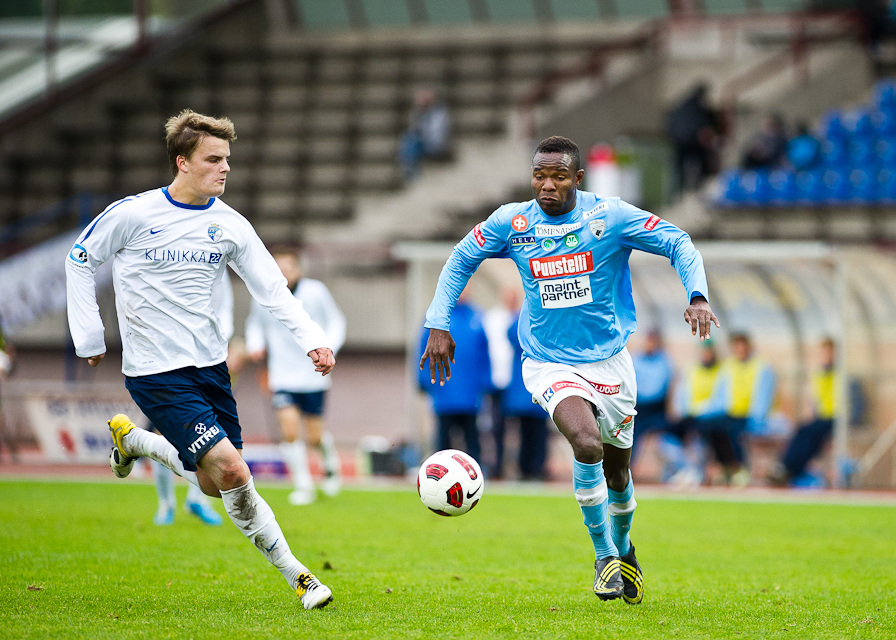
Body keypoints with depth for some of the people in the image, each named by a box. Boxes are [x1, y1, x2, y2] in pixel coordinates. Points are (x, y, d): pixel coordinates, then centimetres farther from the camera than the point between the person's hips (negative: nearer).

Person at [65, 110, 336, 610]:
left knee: (216, 485, 9)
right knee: (231, 470, -18)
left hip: (210, 363, 6)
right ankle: (293, 572, 0)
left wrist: (313, 340, -14)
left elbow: (273, 288, 0)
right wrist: (90, 338, 2)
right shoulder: (132, 214, -10)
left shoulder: (230, 225, 1)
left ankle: (131, 438, 34)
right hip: (157, 374, -6)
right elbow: (80, 263, 3)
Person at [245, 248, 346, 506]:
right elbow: (255, 324, 16)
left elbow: (335, 321, 4)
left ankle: (330, 462, 38)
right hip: (282, 376, 1)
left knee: (314, 437, 3)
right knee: (289, 429, -16)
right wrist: (255, 345, -4)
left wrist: (328, 349, -12)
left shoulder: (315, 291, -7)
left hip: (313, 377, -1)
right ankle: (303, 486, 0)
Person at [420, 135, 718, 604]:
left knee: (616, 471, 14)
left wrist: (697, 296, -23)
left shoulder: (610, 217, -11)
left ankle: (622, 547, 45)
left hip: (609, 361, 1)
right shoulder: (512, 222, -7)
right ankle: (603, 556, -11)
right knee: (587, 442, -28)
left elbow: (678, 243, -6)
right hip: (549, 364, -1)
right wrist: (439, 325, 2)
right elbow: (461, 260, 8)